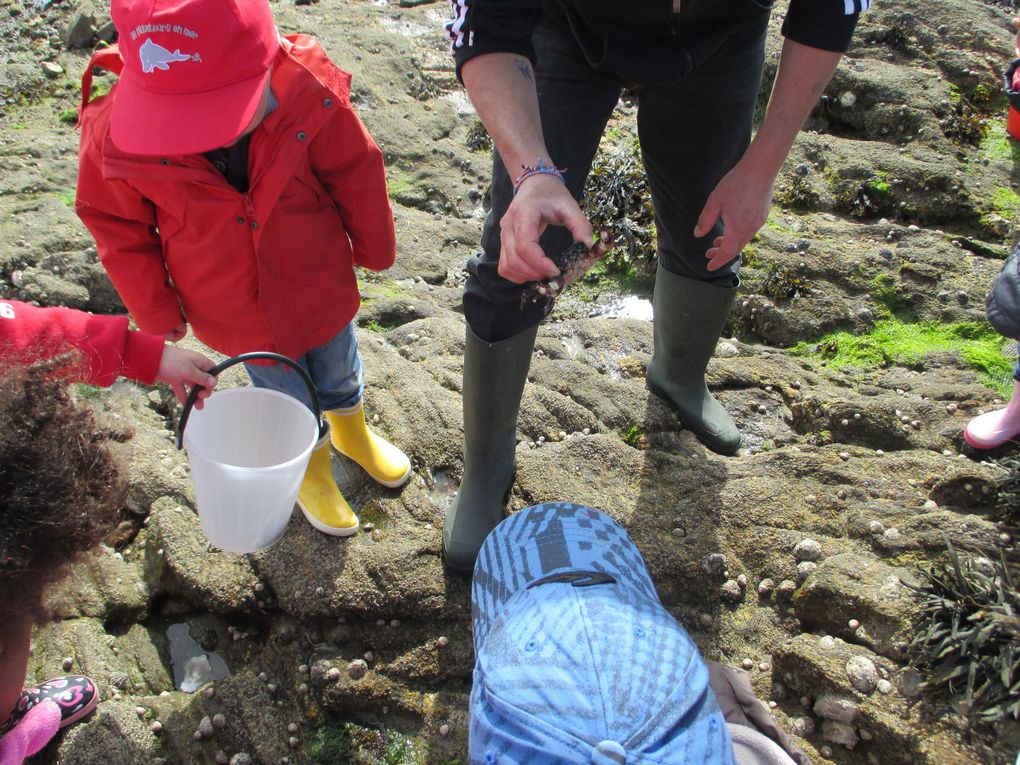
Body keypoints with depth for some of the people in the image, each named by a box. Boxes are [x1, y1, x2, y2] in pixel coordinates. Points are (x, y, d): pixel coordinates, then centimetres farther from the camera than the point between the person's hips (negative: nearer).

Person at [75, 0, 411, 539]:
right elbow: (118, 228, -8)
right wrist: (155, 312, 0)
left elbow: (356, 173, -9)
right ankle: (308, 465, 53)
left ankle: (350, 431, 61)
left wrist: (373, 247, 5)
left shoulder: (308, 95, -29)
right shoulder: (113, 136, -28)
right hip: (234, 310, -1)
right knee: (285, 395, 20)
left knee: (338, 372, 27)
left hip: (320, 286, 1)